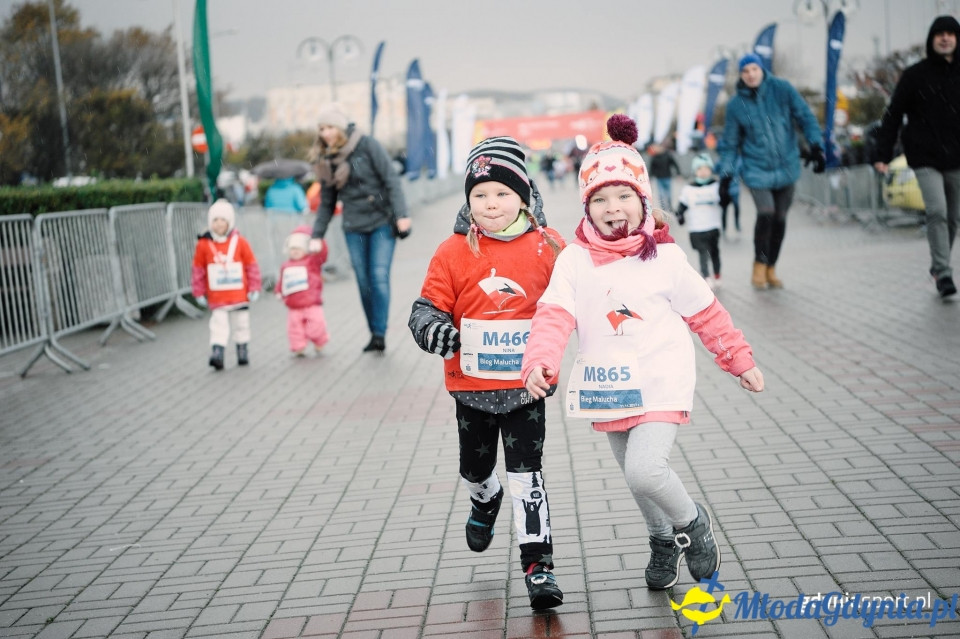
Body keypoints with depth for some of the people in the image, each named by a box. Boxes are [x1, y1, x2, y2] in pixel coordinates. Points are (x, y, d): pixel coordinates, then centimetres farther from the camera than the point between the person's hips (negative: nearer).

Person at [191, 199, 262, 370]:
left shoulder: (239, 242, -5)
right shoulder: (204, 245, -6)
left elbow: (251, 265, 1)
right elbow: (198, 269, 2)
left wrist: (254, 288, 0)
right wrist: (199, 292, 4)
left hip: (239, 295, 1)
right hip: (216, 297, -1)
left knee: (241, 324, 13)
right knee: (219, 324, -9)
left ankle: (243, 351, 26)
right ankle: (217, 352, -14)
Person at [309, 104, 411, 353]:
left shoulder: (367, 145, -6)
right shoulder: (327, 159, 8)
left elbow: (391, 179, -10)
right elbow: (326, 202, 14)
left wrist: (401, 214, -18)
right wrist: (317, 236, 9)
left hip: (381, 222, -4)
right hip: (354, 227, 4)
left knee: (379, 276, -12)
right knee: (363, 281, 3)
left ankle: (380, 334, -11)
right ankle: (373, 333, 12)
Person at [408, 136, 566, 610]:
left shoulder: (548, 247, -5)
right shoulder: (453, 253, -6)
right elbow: (428, 305, -5)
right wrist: (432, 327, -25)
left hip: (526, 385, -2)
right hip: (472, 386, 2)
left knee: (527, 474, -5)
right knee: (475, 469, 20)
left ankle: (537, 563, 1)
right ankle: (485, 501, 55)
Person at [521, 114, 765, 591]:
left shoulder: (664, 257, -5)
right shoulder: (574, 260, -4)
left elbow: (706, 314, 5)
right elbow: (554, 315, -14)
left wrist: (740, 361, 10)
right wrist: (539, 362, -32)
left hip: (660, 385, -3)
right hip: (608, 387, 3)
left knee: (645, 470, -21)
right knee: (635, 476, 17)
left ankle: (693, 522, 9)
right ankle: (663, 540, 43)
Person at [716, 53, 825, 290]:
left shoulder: (782, 89, -5)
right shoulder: (736, 105, -4)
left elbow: (805, 117, 1)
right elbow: (729, 144, 4)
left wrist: (816, 146, -9)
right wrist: (725, 178, 0)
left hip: (786, 168, 2)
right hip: (757, 170, -2)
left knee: (780, 219, 8)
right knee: (766, 214, -20)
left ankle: (771, 269, 28)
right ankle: (759, 264, 4)